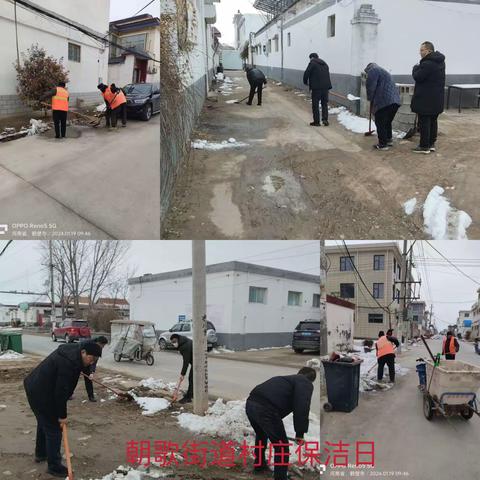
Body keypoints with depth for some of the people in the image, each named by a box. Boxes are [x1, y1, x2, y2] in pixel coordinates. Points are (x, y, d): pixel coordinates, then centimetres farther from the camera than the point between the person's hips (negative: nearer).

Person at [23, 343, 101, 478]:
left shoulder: (73, 350, 0)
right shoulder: (69, 363, -31)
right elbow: (61, 391, -26)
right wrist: (62, 415, -16)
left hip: (35, 387, 11)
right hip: (41, 394, -11)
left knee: (44, 423, 27)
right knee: (54, 428, -2)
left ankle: (41, 454, 45)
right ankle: (54, 466, 8)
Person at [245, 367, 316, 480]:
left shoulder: (287, 379, 34)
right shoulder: (306, 383, 9)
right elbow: (301, 407, -11)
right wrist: (300, 432, -7)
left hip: (250, 403, 9)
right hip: (265, 409, -9)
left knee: (261, 435, 35)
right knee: (282, 447, 8)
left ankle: (259, 465, 52)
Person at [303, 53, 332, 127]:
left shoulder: (312, 63, -4)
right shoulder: (325, 64, 19)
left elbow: (306, 73, -8)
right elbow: (328, 75, 22)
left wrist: (306, 82, 8)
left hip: (316, 87, -6)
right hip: (326, 87, 6)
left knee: (315, 105, 2)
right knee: (325, 104, 14)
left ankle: (316, 121, 4)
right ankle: (325, 119, 4)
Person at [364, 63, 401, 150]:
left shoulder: (373, 71, 1)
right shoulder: (383, 71, 30)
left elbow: (371, 86, -8)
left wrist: (370, 99, 9)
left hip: (384, 101, -9)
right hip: (395, 100, 9)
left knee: (380, 123, -1)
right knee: (388, 122, 22)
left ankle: (383, 144, -1)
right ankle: (389, 140, 29)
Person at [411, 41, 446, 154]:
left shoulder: (427, 63, -21)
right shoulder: (440, 61, 11)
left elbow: (417, 77, -17)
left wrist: (416, 68, 0)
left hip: (426, 99, -9)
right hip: (437, 98, 9)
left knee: (424, 122, -3)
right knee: (433, 121, 15)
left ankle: (424, 146, 0)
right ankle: (432, 144, 23)